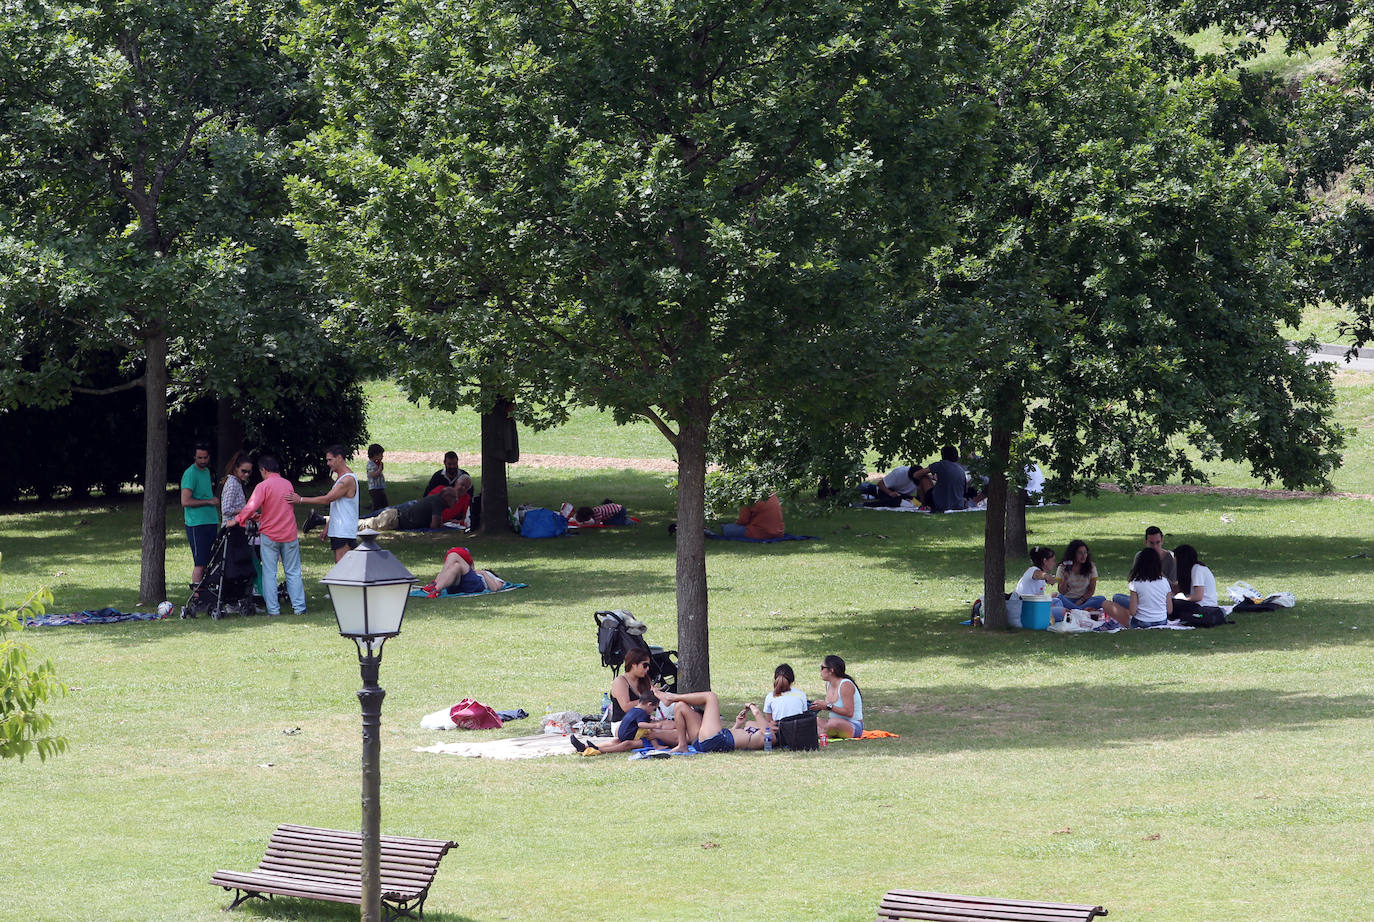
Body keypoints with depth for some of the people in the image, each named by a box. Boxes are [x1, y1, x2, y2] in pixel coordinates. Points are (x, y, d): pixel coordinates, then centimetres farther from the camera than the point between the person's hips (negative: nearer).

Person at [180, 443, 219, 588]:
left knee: (209, 561, 8)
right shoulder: (190, 474, -11)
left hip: (211, 522, 8)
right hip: (197, 525, -8)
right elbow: (186, 501, -19)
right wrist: (209, 501, -13)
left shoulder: (206, 471, 16)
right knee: (200, 563, -10)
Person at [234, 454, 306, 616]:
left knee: (269, 573, 4)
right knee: (293, 572, 9)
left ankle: (273, 608, 1)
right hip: (290, 534, 4)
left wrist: (237, 519, -6)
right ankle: (299, 607, 6)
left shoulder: (264, 486, -12)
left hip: (269, 535, -4)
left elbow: (251, 507, -21)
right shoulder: (288, 484, 5)